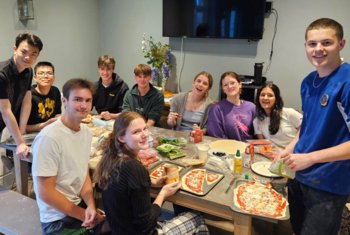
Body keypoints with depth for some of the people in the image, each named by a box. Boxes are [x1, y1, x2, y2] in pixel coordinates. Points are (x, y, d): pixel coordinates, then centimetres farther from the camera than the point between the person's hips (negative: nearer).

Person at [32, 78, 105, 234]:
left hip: (82, 205, 6)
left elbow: (84, 174, 5)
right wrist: (84, 215, -13)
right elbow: (45, 193, -19)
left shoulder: (86, 132, 0)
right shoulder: (49, 138, -22)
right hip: (59, 220, -6)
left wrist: (91, 206, -10)